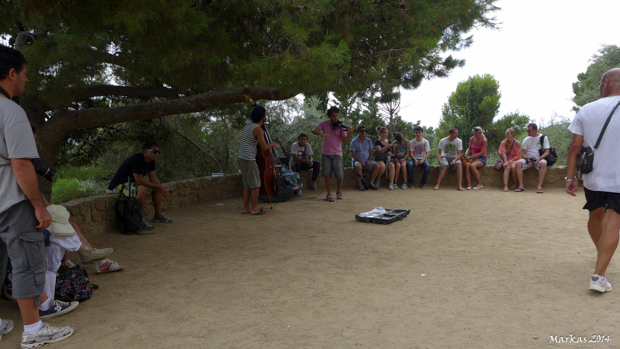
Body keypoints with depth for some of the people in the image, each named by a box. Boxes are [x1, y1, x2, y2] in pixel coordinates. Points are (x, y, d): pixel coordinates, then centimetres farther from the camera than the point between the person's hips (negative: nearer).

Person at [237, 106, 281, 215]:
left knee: (247, 184, 14)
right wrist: (273, 144, 3)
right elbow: (264, 147, -18)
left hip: (241, 158, 9)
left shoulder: (248, 125, 11)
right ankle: (254, 208, 5)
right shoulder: (258, 129, -15)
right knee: (255, 184, 0)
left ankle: (246, 208, 18)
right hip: (249, 160, -9)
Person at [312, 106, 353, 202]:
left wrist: (349, 134, -31)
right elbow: (313, 130, -6)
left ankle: (339, 191, 23)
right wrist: (321, 133, -25)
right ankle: (329, 194, 13)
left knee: (340, 175, -3)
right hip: (326, 153, 1)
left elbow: (344, 140, -12)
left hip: (337, 154, -1)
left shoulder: (341, 126, -1)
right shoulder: (324, 124, 4)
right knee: (327, 175, 1)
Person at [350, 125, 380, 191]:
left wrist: (369, 160, -6)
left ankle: (371, 183, -14)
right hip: (357, 160, -4)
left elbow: (371, 151, 13)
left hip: (367, 161, 4)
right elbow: (353, 154, -6)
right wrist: (360, 161, -16)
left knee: (378, 166, -20)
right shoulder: (354, 141, -1)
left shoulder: (369, 140, 13)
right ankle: (360, 184, -27)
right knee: (358, 166, -39)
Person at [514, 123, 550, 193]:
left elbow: (547, 152, -2)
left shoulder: (543, 138, 4)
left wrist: (539, 158, -22)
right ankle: (521, 185, -28)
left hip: (539, 159, -2)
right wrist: (526, 158, -17)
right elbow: (523, 153, 7)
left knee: (543, 163, -38)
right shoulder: (526, 140, 10)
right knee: (518, 163, -28)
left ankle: (539, 186, -37)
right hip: (528, 159, 2)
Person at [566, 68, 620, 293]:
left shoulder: (586, 110, 0)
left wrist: (570, 177, 2)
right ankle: (599, 275, -11)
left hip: (592, 178, 3)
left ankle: (601, 252, 46)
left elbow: (575, 147, -2)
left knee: (596, 215, 22)